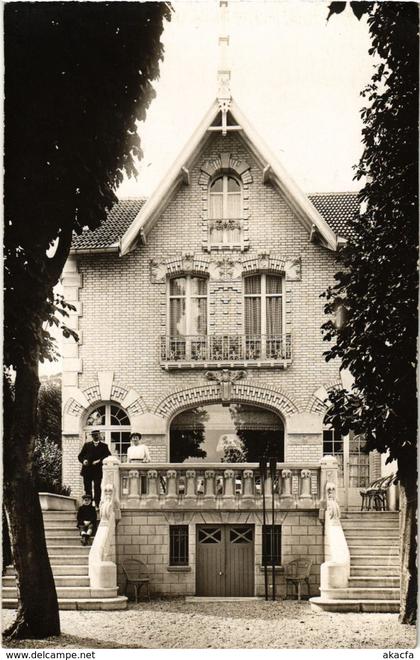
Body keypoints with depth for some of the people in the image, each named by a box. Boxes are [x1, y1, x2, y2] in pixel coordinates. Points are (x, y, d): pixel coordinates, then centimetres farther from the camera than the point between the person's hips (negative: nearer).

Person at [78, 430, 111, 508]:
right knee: (87, 488, 2)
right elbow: (80, 456, 13)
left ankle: (97, 505, -8)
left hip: (98, 471, -2)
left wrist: (100, 461, -13)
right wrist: (83, 460, -8)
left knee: (97, 488, -10)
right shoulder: (87, 445, 14)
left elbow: (108, 457, 1)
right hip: (87, 470, 2)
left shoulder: (104, 446, 9)